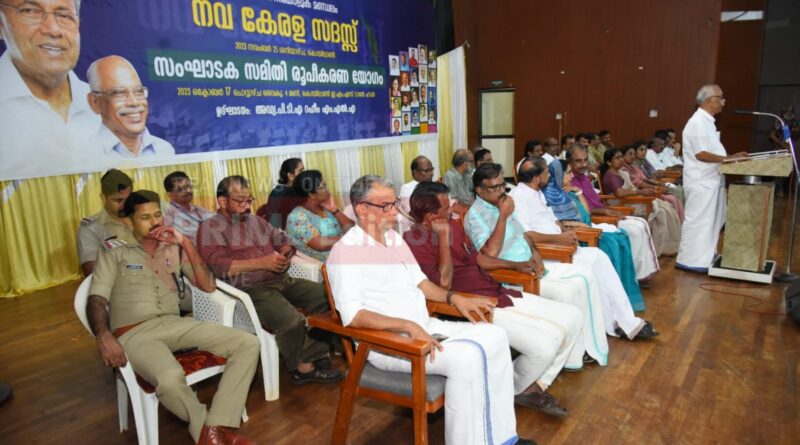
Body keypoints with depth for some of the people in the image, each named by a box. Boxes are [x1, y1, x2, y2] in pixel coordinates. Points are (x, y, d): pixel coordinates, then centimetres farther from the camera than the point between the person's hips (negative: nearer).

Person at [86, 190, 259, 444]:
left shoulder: (174, 250, 19)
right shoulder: (114, 254, 12)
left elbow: (208, 286, 9)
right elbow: (96, 299, 0)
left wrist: (186, 244, 1)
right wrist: (103, 336, -21)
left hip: (174, 324, 4)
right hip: (134, 333, -4)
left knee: (249, 343, -16)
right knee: (170, 379, -38)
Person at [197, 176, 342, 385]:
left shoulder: (256, 221, 23)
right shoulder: (210, 227, 1)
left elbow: (284, 241, 25)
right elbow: (218, 266, -15)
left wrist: (285, 253, -1)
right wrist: (261, 262, -19)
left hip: (282, 280, 8)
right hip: (251, 289, -7)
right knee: (292, 320, -30)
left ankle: (315, 357, -8)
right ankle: (302, 367, -4)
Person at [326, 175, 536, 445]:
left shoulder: (394, 238, 11)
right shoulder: (345, 251, -14)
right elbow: (352, 316, -22)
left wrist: (453, 297, 3)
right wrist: (408, 326, -29)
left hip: (425, 327, 9)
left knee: (494, 336, -3)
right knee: (466, 357, -27)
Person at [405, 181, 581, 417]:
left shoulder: (454, 225, 12)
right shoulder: (414, 240, -15)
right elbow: (444, 283, -22)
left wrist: (516, 265, 19)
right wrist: (443, 236, -21)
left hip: (497, 294, 10)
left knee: (573, 317, 5)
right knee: (543, 346, -24)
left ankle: (536, 386, 13)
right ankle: (512, 391, 9)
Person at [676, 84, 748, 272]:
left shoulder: (706, 121, 15)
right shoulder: (698, 122, -17)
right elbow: (701, 154, -23)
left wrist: (732, 156, 12)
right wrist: (729, 159, -18)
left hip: (711, 181, 11)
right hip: (701, 182, -10)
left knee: (710, 220, 16)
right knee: (698, 220, -5)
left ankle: (705, 257, 26)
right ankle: (690, 260, 3)